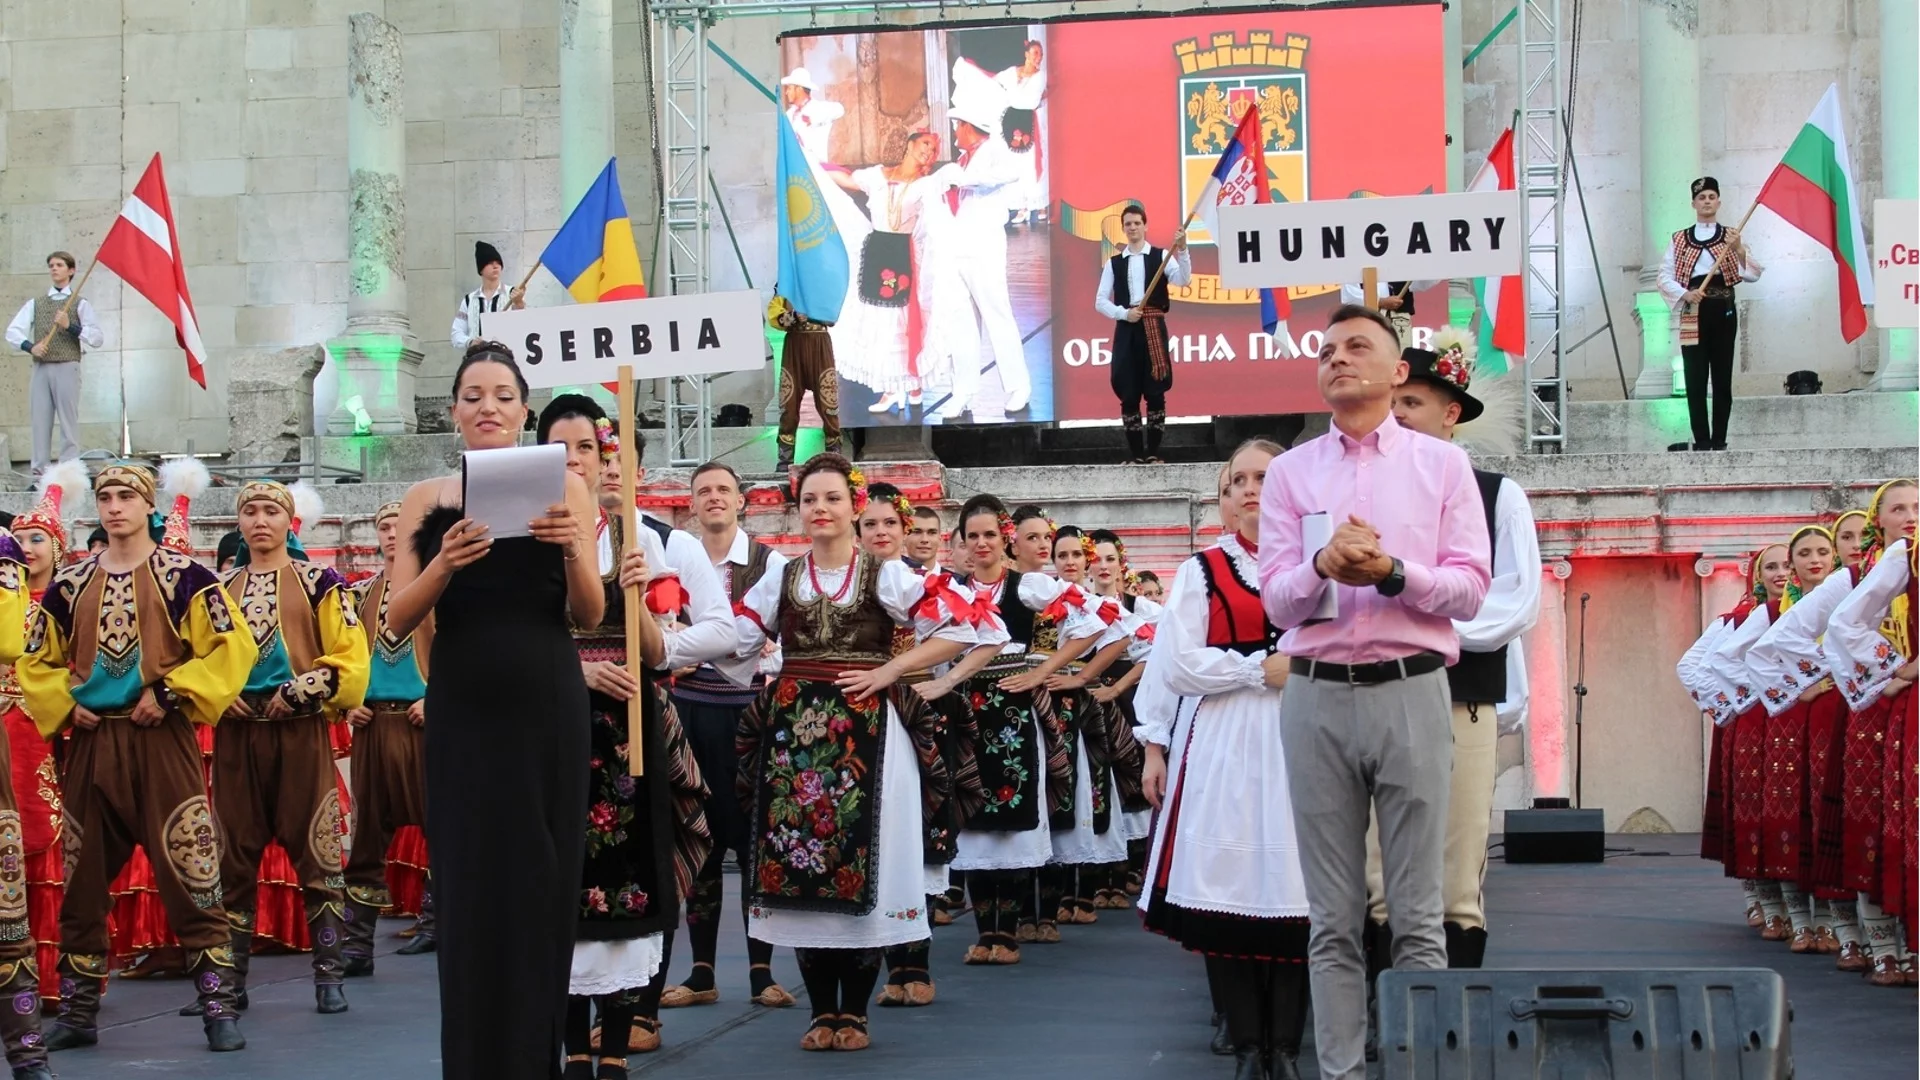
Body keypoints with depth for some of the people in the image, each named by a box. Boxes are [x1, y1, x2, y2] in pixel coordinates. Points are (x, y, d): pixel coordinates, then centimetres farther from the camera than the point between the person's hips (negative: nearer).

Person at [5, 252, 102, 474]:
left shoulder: (80, 304, 8)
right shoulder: (35, 304, 17)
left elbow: (97, 338, -1)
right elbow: (12, 331, 10)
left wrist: (70, 326, -12)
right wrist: (30, 346, -8)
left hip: (67, 367, -3)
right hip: (40, 368, 3)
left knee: (69, 422, -5)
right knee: (40, 421, 1)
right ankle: (39, 472, 4)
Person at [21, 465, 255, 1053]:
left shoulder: (184, 577, -1)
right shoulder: (68, 584, 11)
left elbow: (233, 646, -8)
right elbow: (35, 663, 18)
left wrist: (170, 693, -13)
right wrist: (65, 707, 0)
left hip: (161, 740, -4)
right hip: (91, 744, 4)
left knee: (190, 873, -8)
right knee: (83, 880, 8)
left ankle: (219, 1007, -3)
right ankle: (78, 1011, 17)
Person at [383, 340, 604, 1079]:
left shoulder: (563, 487, 4)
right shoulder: (427, 500, 7)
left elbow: (591, 615, 1)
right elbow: (398, 621, -1)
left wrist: (572, 550, -18)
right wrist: (444, 564, -18)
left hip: (546, 710, 0)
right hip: (463, 713, 0)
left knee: (543, 889, 1)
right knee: (470, 892, 0)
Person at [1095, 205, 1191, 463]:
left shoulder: (1161, 256, 5)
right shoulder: (1113, 263, 11)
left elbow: (1183, 279, -13)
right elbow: (1100, 301, 8)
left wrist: (1182, 250, -28)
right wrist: (1124, 313, -9)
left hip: (1153, 328, -2)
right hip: (1126, 331, 2)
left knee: (1155, 392, -2)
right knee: (1128, 394, 0)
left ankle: (1153, 452, 3)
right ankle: (1135, 454, 7)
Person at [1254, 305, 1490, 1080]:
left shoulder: (1443, 465, 8)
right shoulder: (1290, 472, 11)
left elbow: (1471, 589, 1)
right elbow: (1276, 602, 4)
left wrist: (1391, 572, -15)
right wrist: (1323, 566, -16)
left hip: (1410, 693, -1)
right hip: (1317, 698, 1)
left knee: (1418, 917, 1)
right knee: (1333, 920, 5)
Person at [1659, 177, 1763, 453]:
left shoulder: (1731, 237, 10)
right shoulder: (1679, 240, 12)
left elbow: (1753, 274, -1)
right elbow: (1665, 277, 5)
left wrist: (1739, 250, -19)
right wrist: (1685, 294, -13)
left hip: (1723, 311, 0)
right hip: (1693, 314, 0)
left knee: (1722, 378, 0)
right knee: (1695, 380, -4)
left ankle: (1719, 441, 3)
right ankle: (1702, 441, -3)